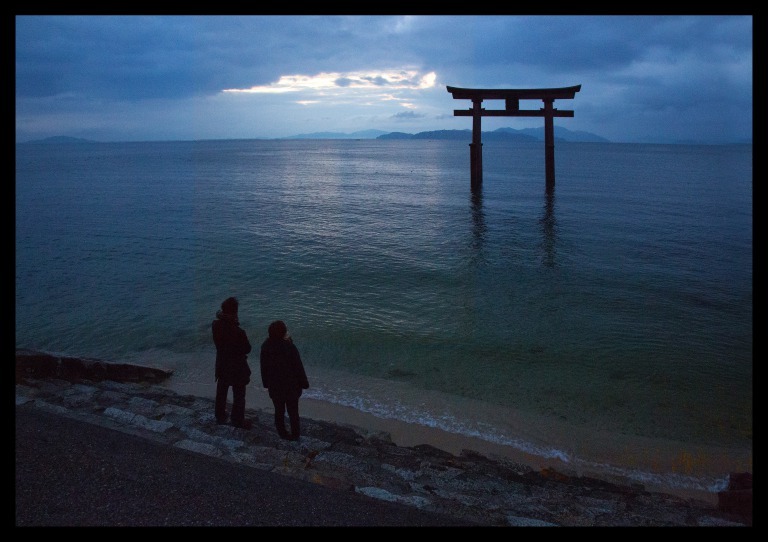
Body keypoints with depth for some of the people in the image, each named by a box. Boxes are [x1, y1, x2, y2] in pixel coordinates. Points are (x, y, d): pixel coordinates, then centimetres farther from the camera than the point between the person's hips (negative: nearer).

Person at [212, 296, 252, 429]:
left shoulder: (216, 326, -17)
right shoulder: (238, 332, -32)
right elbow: (247, 349, -18)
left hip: (222, 366, 5)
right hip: (237, 368, -5)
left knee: (221, 393, 23)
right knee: (239, 395, 14)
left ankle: (220, 416, 40)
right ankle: (238, 420, 28)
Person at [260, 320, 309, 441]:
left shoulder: (265, 346, -10)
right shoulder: (290, 347, -25)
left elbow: (263, 367, 2)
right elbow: (298, 367, -17)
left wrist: (266, 383, 14)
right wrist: (304, 383, -4)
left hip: (274, 386, 4)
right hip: (291, 386, -4)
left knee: (279, 411, 18)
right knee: (293, 412, 13)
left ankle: (282, 433, 29)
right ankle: (295, 434, 23)